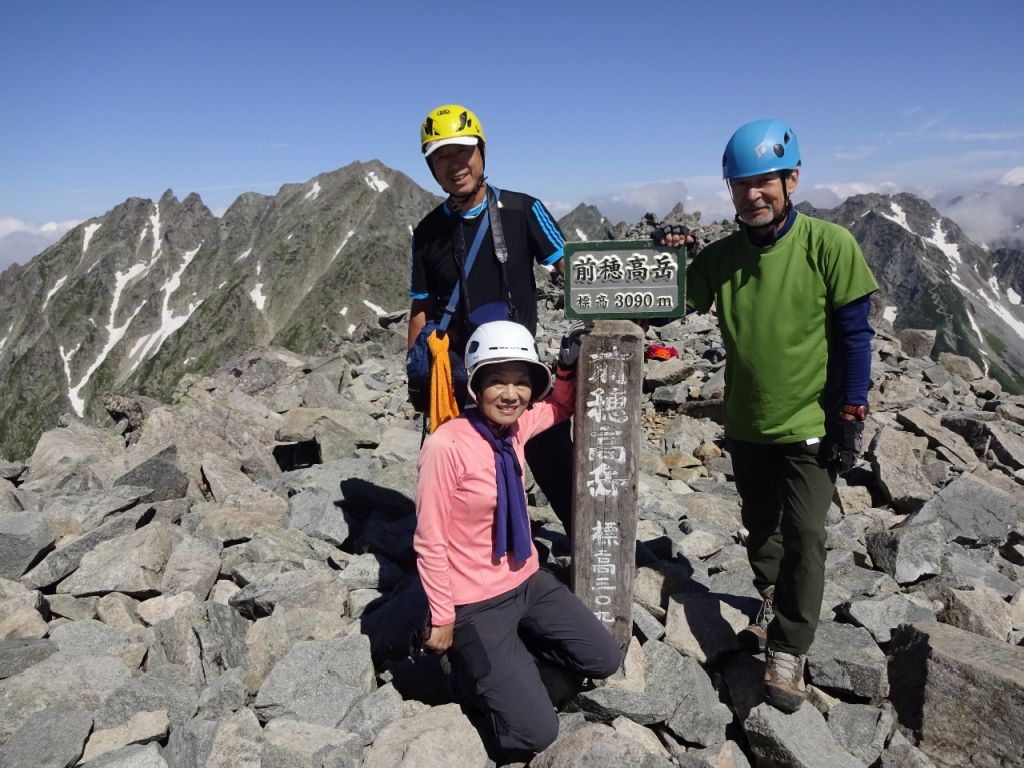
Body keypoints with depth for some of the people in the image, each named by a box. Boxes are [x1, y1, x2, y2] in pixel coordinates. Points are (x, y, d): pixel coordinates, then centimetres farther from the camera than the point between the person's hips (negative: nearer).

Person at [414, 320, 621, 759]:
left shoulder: (515, 426, -4)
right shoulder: (446, 446, -25)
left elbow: (560, 408, 17)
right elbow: (429, 542, -18)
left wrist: (569, 367, -3)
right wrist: (442, 618, -12)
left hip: (528, 582, 7)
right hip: (476, 604, -7)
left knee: (605, 659, 9)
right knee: (535, 733, -5)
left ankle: (509, 657, 24)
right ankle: (475, 662, 20)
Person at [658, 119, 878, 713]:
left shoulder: (829, 245, -12)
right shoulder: (722, 256, -1)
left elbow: (854, 337, -10)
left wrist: (850, 419, -11)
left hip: (809, 426, -4)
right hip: (746, 425, 5)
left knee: (804, 537, -2)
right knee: (761, 526, 20)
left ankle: (790, 651, 12)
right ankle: (773, 601, 43)